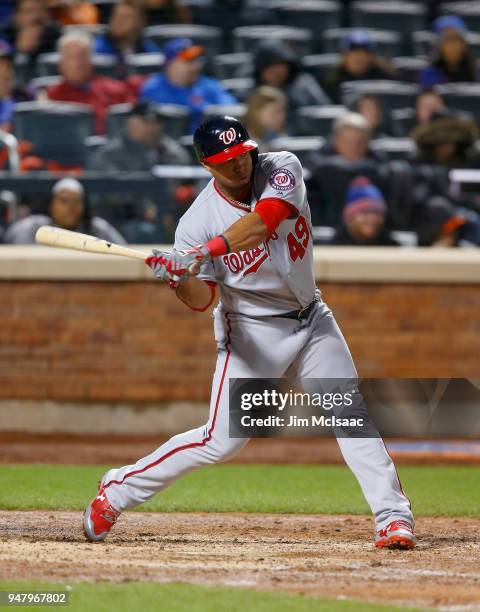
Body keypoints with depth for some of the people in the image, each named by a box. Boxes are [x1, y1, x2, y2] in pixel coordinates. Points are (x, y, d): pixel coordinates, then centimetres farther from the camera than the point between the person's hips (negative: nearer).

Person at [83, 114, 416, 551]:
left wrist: (207, 251, -43)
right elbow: (202, 300, -17)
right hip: (254, 330, -3)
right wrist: (179, 280, -39)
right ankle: (118, 490, 5)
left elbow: (264, 221, -32)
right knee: (221, 441, -8)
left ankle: (394, 515, -1)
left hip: (312, 319, 3)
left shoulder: (283, 169, -12)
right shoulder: (198, 221, -16)